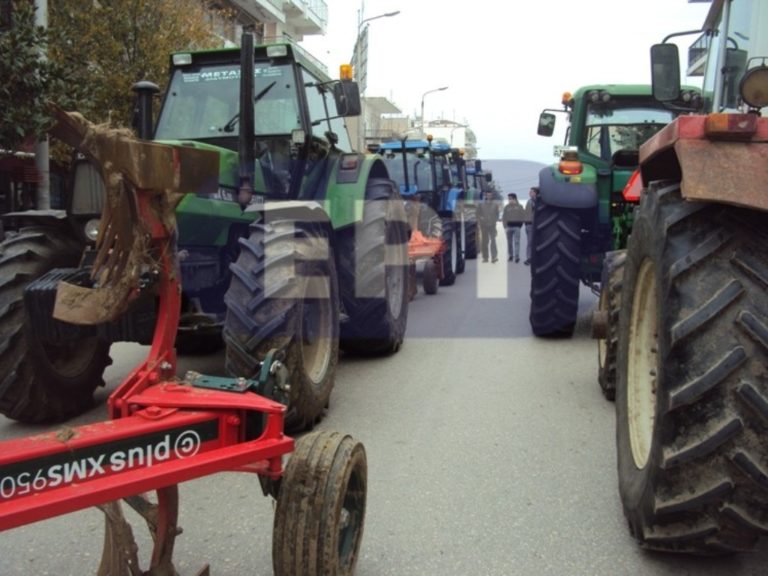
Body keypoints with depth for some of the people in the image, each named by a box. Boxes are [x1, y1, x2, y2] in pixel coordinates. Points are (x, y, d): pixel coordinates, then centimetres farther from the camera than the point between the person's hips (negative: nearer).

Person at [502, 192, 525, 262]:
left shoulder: (519, 207, 2)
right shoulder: (507, 207, 7)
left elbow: (523, 216, 2)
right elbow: (504, 217, 8)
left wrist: (520, 224, -7)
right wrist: (505, 226, -1)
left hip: (516, 225, -3)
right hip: (509, 226, 3)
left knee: (516, 242, -8)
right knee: (509, 242, 7)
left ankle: (517, 256, -8)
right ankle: (510, 255, 17)